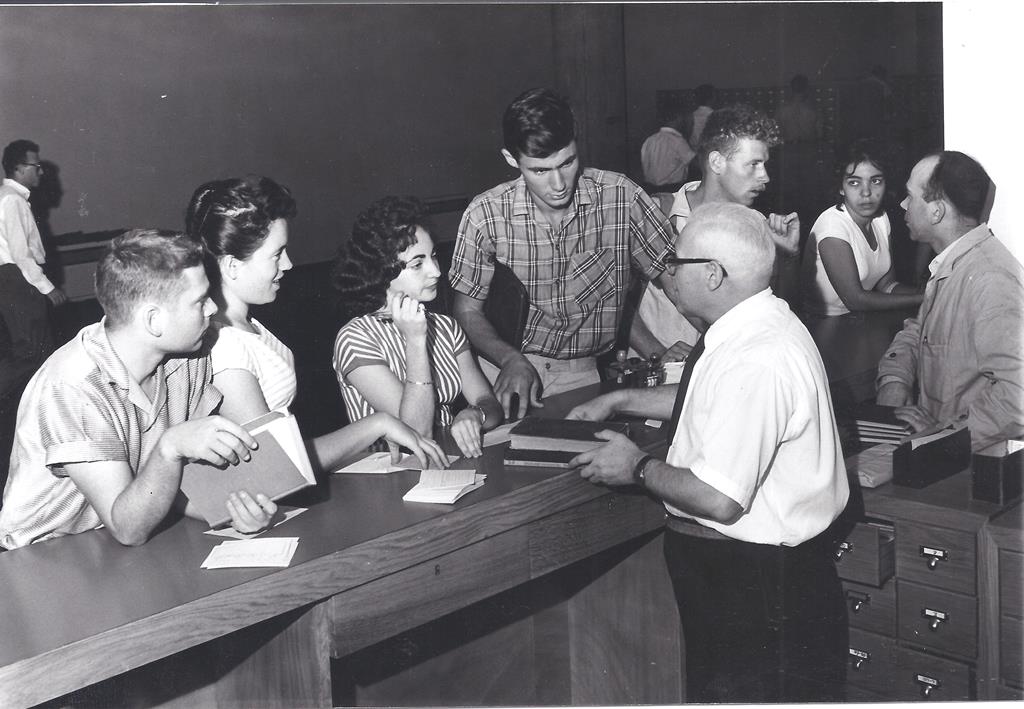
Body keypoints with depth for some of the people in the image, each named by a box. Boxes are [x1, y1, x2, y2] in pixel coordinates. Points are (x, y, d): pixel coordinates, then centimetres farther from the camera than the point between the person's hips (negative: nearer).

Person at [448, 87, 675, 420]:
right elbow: (468, 309, -1)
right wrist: (511, 360, -18)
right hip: (510, 367, 0)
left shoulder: (620, 196, -8)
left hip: (591, 373, 1)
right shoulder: (485, 215, -9)